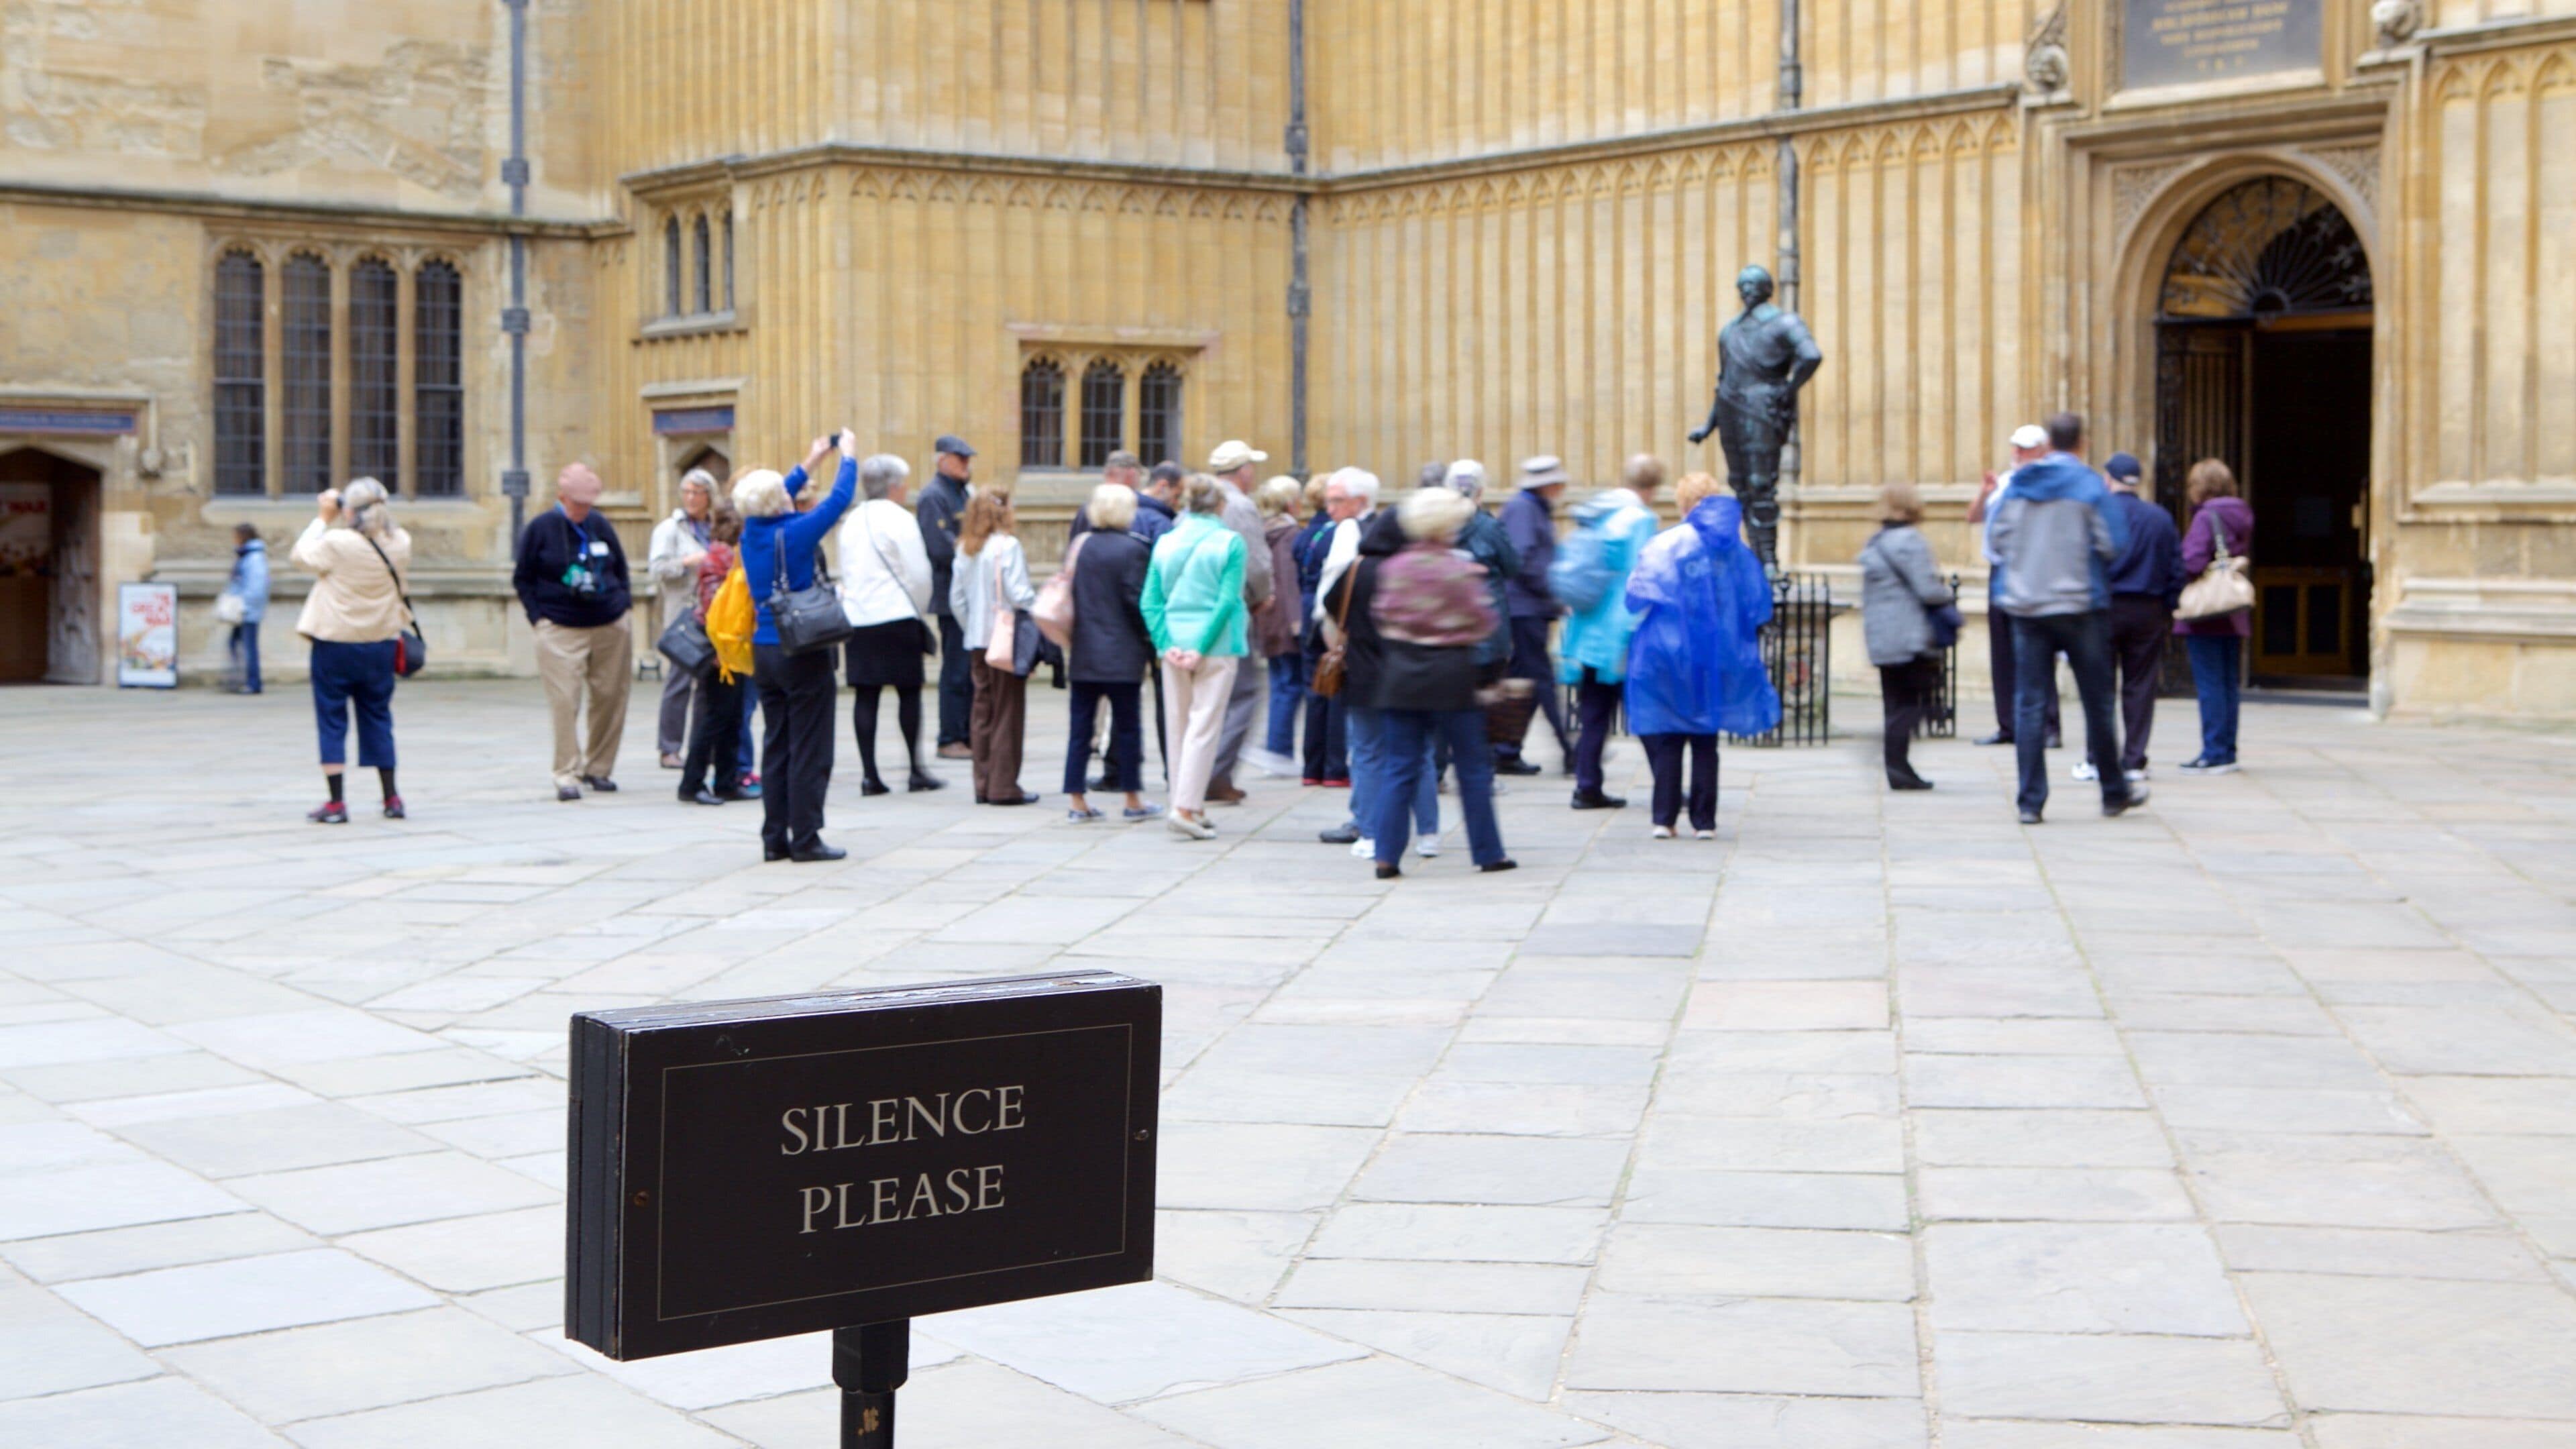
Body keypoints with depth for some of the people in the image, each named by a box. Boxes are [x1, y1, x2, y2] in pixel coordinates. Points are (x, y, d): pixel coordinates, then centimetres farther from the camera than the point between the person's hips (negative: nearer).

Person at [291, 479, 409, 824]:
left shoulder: (337, 543, -17)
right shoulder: (400, 544, -6)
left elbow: (301, 556, -2)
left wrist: (323, 519, 7)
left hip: (335, 643, -4)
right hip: (380, 642, 4)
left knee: (332, 720, 4)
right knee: (378, 718, 15)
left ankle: (336, 803, 1)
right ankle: (391, 799, 17)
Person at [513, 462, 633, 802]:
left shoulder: (600, 525, 9)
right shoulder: (541, 528, -1)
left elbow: (620, 567, 22)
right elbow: (523, 579, 4)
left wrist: (622, 600, 10)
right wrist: (538, 616, -4)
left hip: (610, 627, 4)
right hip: (561, 630, -4)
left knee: (610, 698, 4)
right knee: (565, 703, -9)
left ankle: (598, 768, 18)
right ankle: (567, 775, -4)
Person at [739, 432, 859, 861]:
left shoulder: (752, 532, 3)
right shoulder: (796, 532, -15)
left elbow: (773, 503, 23)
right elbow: (839, 499, -5)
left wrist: (810, 462, 33)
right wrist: (848, 455, 12)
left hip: (765, 651, 7)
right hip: (804, 653, -7)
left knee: (776, 746, 12)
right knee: (809, 750, -1)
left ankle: (774, 838, 12)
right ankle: (805, 840, -1)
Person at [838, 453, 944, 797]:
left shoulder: (853, 521, 11)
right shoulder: (899, 519, -9)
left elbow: (846, 574, 14)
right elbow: (918, 574, -9)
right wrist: (918, 611, 5)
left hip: (856, 616, 6)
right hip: (896, 615, -6)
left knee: (865, 694, 3)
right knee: (909, 691, 3)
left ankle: (869, 773, 2)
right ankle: (914, 770, 5)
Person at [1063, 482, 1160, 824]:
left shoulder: (1080, 547, 6)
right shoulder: (1132, 549, -10)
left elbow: (1068, 596, 9)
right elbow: (1136, 601, -13)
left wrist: (1072, 644, 16)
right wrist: (1149, 643, -2)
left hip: (1082, 654, 5)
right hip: (1122, 655, -5)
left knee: (1081, 727, 7)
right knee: (1127, 727, 4)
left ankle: (1076, 801, 6)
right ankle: (1133, 801, 9)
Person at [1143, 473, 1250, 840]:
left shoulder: (1165, 543, 5)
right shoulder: (1230, 543, -7)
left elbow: (1150, 602, 0)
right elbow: (1228, 601, -14)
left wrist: (1167, 644, -4)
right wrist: (1202, 648, -12)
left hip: (1175, 647, 4)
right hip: (1217, 645, -4)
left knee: (1178, 727, 13)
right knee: (1205, 726, -3)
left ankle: (1188, 806, 18)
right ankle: (1186, 807, -12)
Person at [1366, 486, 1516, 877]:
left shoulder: (1392, 569, 0)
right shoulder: (1461, 570, -11)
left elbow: (1380, 617, 6)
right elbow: (1485, 623, -5)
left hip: (1400, 676, 3)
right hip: (1451, 674, -3)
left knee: (1401, 768, 6)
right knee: (1473, 768, 8)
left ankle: (1387, 855, -2)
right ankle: (1488, 853, 14)